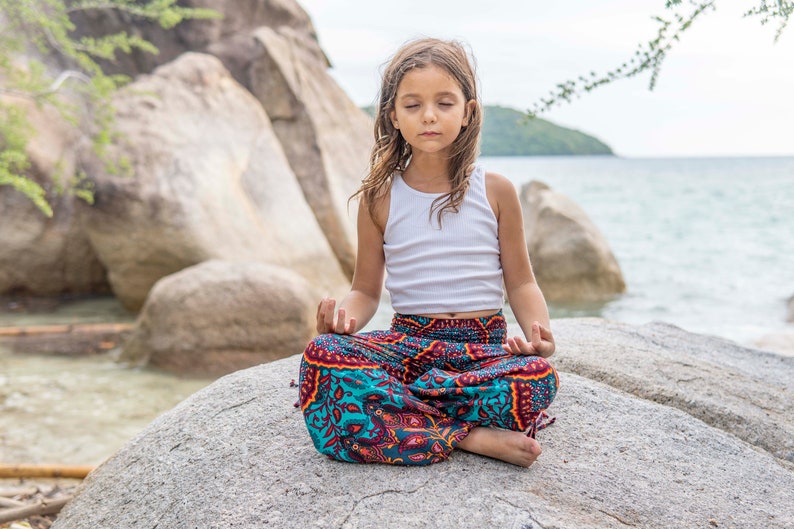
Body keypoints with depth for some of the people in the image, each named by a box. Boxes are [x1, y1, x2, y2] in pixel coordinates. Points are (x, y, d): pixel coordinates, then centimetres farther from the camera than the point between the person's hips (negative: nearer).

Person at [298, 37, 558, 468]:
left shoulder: (495, 192, 4)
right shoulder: (380, 197, 4)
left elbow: (520, 283, 8)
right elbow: (366, 290, 8)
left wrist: (539, 330, -14)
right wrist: (342, 317, -16)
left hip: (485, 347, 0)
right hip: (409, 343, 1)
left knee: (537, 375, -35)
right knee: (323, 353, -29)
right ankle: (470, 436, -29)